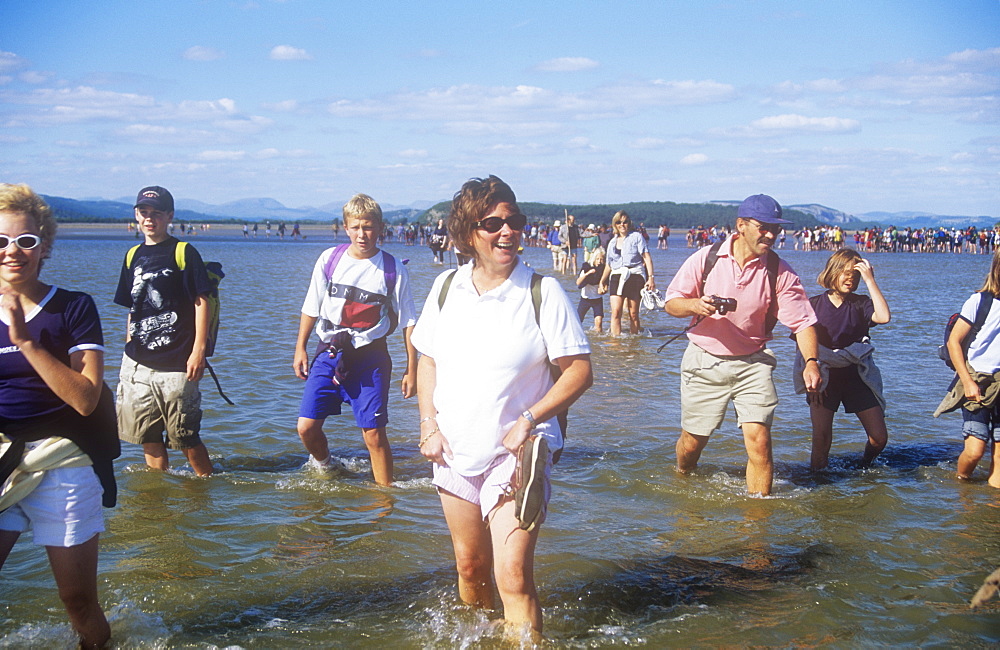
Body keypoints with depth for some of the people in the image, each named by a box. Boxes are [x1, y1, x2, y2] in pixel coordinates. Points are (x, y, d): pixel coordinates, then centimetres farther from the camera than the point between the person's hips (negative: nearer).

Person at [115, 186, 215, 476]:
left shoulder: (183, 253, -4)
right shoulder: (133, 257, 13)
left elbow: (201, 302, -7)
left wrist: (199, 351, -14)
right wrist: (129, 350, 14)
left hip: (175, 364, -6)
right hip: (137, 364, 6)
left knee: (185, 437, -2)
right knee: (148, 436, 9)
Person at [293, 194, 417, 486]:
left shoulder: (394, 270, -4)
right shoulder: (329, 259, 1)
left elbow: (408, 322, 1)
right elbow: (311, 307, 11)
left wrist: (411, 369, -1)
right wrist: (300, 348, 9)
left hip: (370, 357, -2)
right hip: (329, 353, 2)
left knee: (374, 434, -4)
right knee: (307, 428, -1)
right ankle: (323, 466, 30)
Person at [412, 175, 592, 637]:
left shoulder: (542, 292, -10)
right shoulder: (447, 287, 3)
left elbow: (579, 372, -9)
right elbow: (427, 360, 14)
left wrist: (528, 420, -17)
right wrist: (429, 424, 1)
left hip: (516, 453, -4)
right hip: (454, 452, 4)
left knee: (513, 575, -14)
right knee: (470, 567, 18)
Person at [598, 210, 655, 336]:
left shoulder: (636, 236, 6)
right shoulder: (612, 242, 19)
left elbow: (647, 257, -1)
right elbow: (609, 265, 26)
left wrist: (651, 277, -10)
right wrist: (602, 281, 20)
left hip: (634, 277, -3)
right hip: (616, 277, 3)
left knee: (633, 314, 0)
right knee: (616, 312, -14)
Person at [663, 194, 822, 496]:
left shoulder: (780, 272, -5)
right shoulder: (705, 259, -6)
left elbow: (802, 321, -8)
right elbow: (671, 303, -1)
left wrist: (811, 361, -24)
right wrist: (696, 305, -23)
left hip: (753, 364, 0)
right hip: (704, 361, 0)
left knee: (759, 440, -13)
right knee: (692, 440, 10)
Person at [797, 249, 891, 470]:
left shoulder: (860, 303, 2)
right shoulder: (814, 305, 1)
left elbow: (884, 317, -20)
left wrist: (869, 280, -16)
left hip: (857, 376, 1)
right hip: (823, 377, -1)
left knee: (879, 438, 0)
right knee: (821, 439, -5)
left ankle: (864, 468, 28)